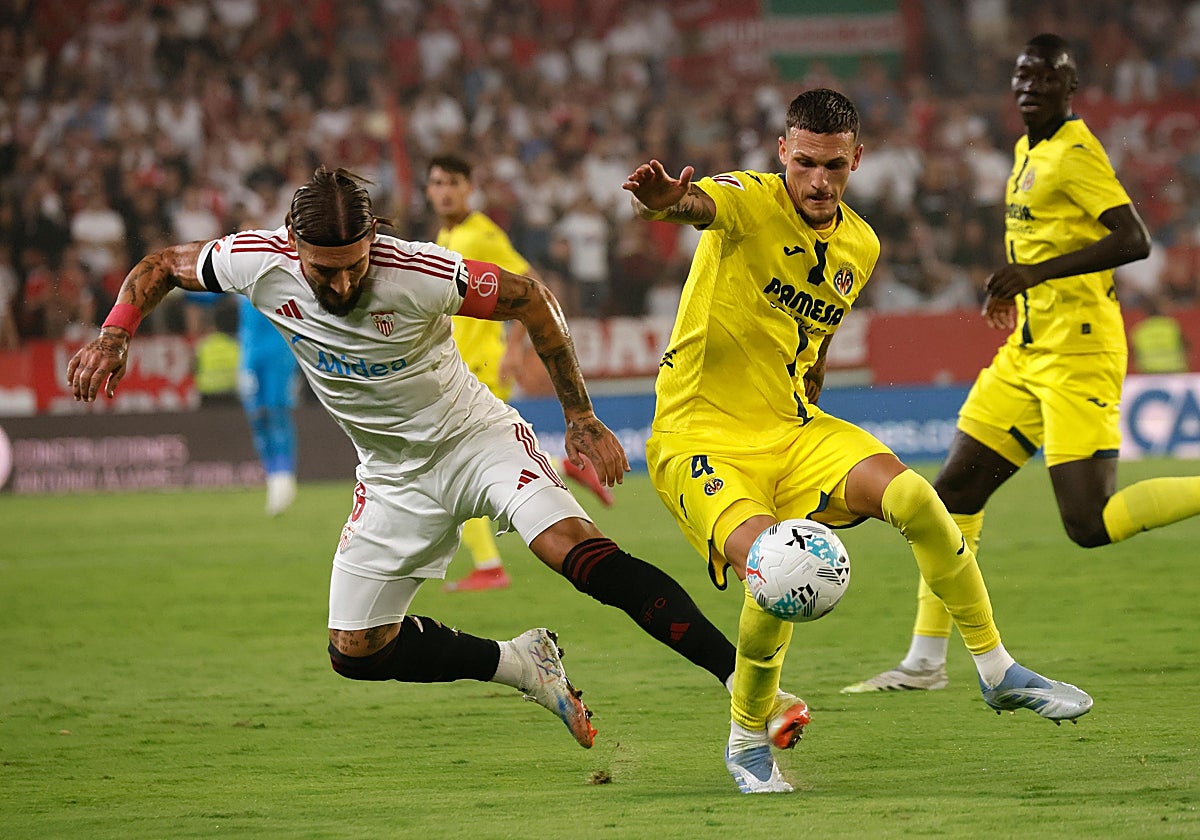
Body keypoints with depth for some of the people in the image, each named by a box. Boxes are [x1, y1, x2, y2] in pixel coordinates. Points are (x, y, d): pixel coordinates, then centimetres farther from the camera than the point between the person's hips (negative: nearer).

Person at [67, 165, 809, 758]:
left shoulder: (422, 274, -28)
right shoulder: (258, 263, -19)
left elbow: (532, 301, -13)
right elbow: (161, 267, 1)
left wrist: (581, 418, -10)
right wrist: (114, 337, -16)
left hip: (478, 438, -5)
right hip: (394, 477, 5)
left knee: (577, 549, -28)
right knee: (356, 652, 3)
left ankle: (747, 679, -30)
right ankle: (523, 665, 22)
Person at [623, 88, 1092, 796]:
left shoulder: (860, 245, 7)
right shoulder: (749, 202, -13)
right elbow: (699, 204, -38)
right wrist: (666, 201, -62)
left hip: (792, 427, 5)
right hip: (700, 437, -5)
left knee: (914, 498, -18)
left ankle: (997, 669, 0)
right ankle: (747, 740, -2)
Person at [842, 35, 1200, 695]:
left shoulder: (1076, 153, -12)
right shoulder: (1028, 152, 15)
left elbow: (1135, 240, -21)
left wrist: (1040, 271, -25)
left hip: (1076, 353, -9)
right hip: (1028, 353, 9)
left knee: (1090, 526, -16)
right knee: (954, 492, 7)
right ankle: (925, 661, 13)